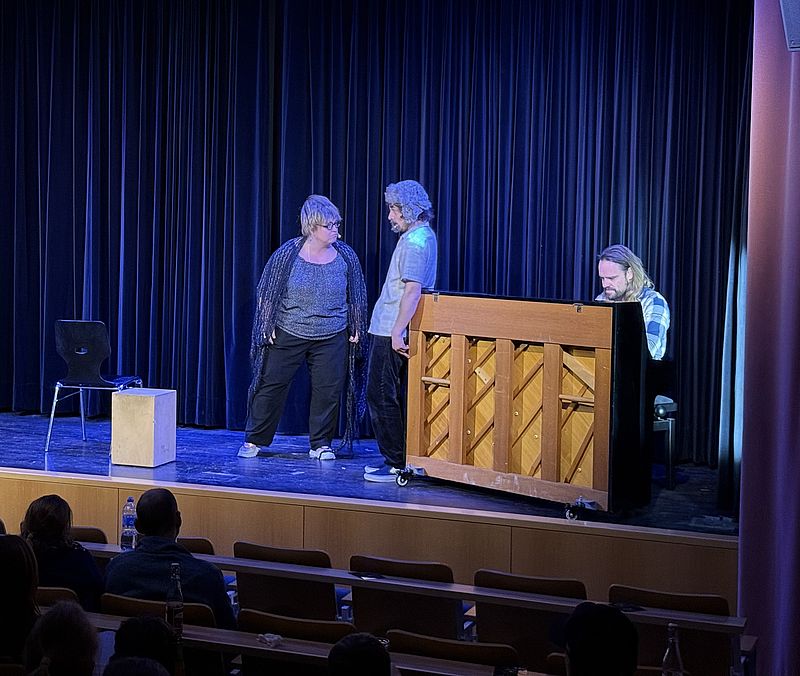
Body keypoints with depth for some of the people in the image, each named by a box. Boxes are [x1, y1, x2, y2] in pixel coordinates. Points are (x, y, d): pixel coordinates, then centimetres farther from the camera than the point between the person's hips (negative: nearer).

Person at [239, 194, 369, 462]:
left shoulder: (346, 256, -2)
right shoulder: (288, 254, -9)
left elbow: (356, 297, 9)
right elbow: (267, 292, 0)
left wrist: (356, 329, 7)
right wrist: (268, 326, -3)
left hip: (332, 338, 2)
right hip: (288, 335, -1)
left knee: (328, 390, 1)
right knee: (272, 384, 3)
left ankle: (321, 444, 16)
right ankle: (254, 440, 15)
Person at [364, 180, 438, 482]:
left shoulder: (414, 242, -17)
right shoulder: (423, 236, 16)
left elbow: (412, 290, -25)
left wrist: (397, 332, -25)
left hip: (392, 334, -10)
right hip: (392, 331, 10)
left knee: (381, 397, -6)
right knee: (396, 398, 14)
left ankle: (396, 463, -3)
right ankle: (398, 460, 19)